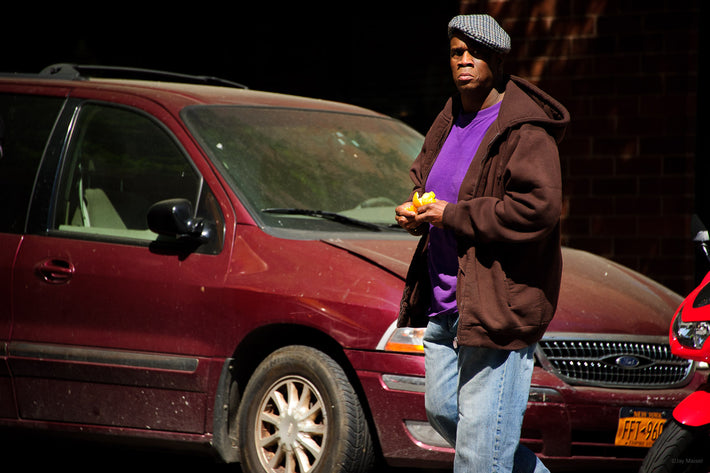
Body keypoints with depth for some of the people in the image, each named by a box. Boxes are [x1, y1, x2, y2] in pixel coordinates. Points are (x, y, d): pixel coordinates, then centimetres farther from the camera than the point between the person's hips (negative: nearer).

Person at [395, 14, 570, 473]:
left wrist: (453, 215, -20)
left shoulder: (524, 130, -14)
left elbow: (539, 208, -24)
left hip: (499, 300, -10)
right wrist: (414, 212, 5)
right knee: (443, 409, 17)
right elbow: (424, 176, 30)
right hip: (447, 297, 10)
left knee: (480, 431, -8)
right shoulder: (450, 121, 13)